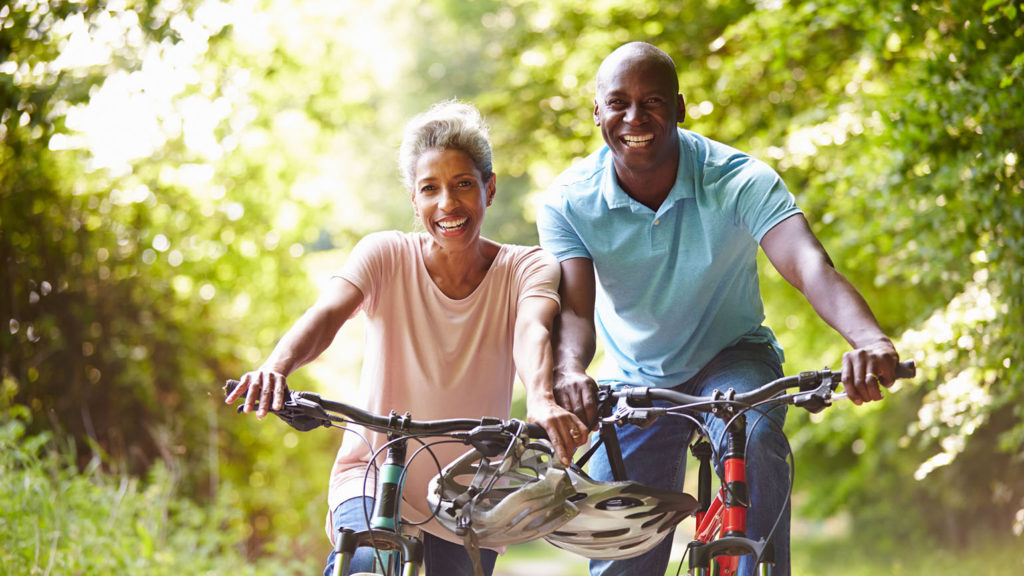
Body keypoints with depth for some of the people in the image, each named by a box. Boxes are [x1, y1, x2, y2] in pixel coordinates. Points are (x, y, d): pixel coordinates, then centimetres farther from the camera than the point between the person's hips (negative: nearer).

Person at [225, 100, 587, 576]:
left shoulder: (526, 268, -6)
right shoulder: (386, 256, -7)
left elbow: (532, 332, -26)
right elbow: (326, 313, -24)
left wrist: (542, 400, -49)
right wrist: (277, 366, -46)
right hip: (376, 479, -2)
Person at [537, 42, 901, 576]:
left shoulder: (740, 180, -24)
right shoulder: (568, 201, -18)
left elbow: (810, 264, -40)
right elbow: (572, 307, -29)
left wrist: (870, 340, -60)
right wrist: (568, 371, -54)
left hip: (731, 357, -2)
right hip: (635, 380, 2)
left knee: (754, 439, -36)